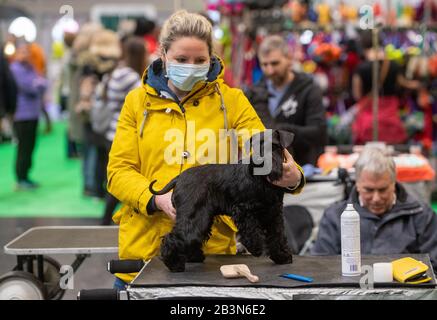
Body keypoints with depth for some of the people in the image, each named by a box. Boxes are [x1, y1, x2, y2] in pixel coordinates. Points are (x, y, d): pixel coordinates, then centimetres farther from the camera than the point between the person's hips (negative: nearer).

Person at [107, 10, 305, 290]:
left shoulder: (231, 101, 4)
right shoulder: (138, 101, 6)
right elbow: (119, 170, 1)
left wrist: (291, 177, -28)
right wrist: (158, 200, -18)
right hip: (144, 243, 1)